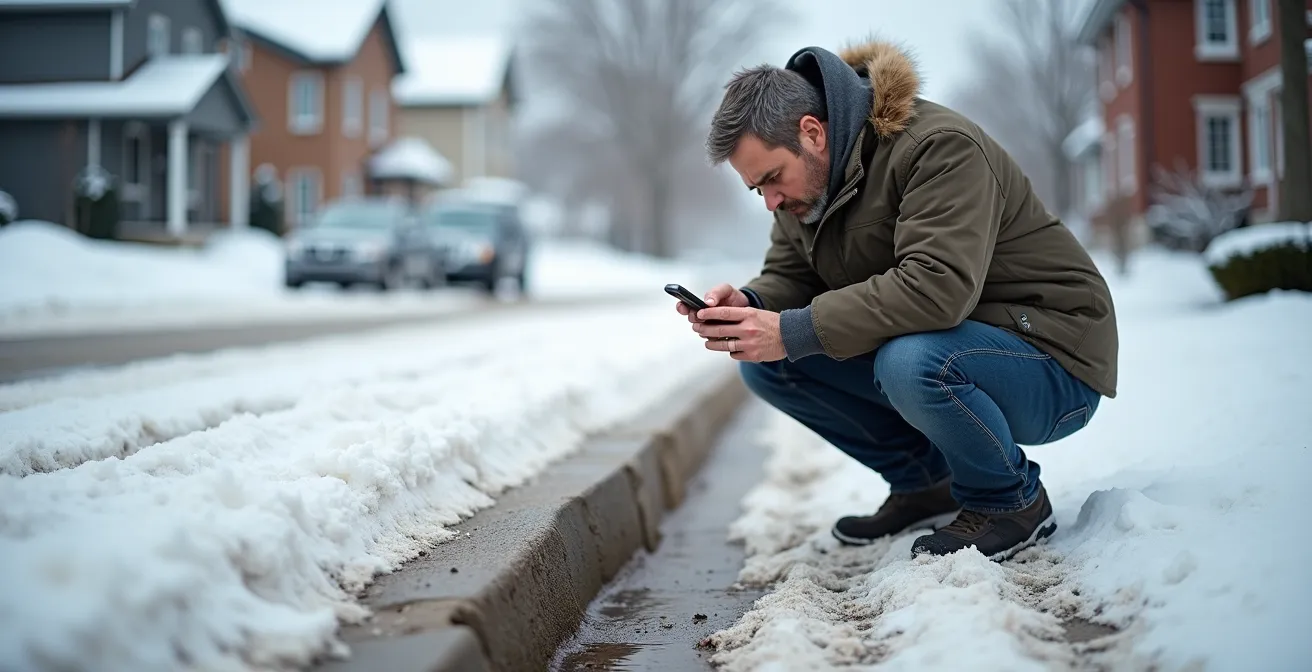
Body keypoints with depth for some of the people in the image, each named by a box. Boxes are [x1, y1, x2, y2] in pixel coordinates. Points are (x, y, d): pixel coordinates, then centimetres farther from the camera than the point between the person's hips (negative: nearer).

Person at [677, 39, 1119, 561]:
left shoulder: (939, 146, -25)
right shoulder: (803, 179, 2)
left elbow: (937, 286, -37)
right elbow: (789, 277, 6)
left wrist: (794, 331, -37)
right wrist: (749, 304, -18)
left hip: (1050, 354, -8)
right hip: (944, 344, 8)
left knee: (910, 360, -39)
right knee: (765, 364, -5)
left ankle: (1011, 501, -9)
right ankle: (923, 485, 9)